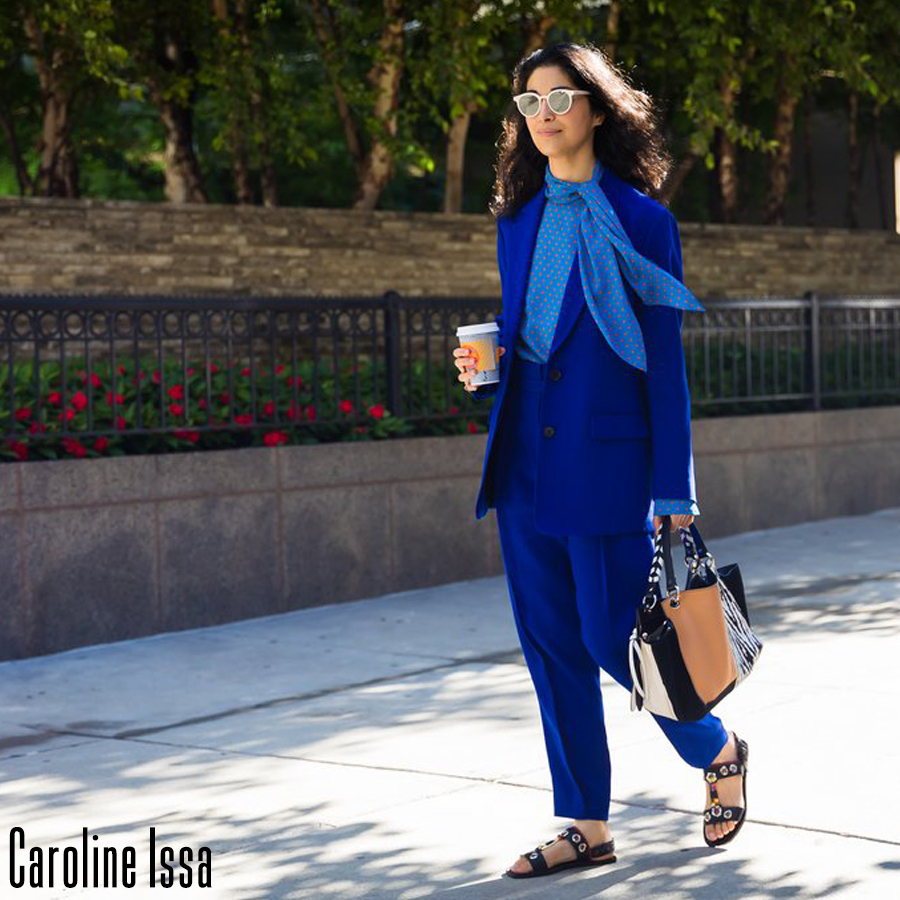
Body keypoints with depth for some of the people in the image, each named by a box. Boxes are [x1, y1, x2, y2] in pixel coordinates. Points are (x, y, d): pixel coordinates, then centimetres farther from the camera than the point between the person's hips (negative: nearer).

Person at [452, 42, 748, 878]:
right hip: (524, 460, 6)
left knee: (612, 639, -3)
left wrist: (674, 493, -9)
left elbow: (665, 365, -6)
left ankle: (718, 751, 25)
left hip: (606, 462, -6)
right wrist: (484, 366, -1)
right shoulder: (519, 220, 11)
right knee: (551, 645, 7)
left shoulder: (640, 221, -5)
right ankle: (586, 825, 18)